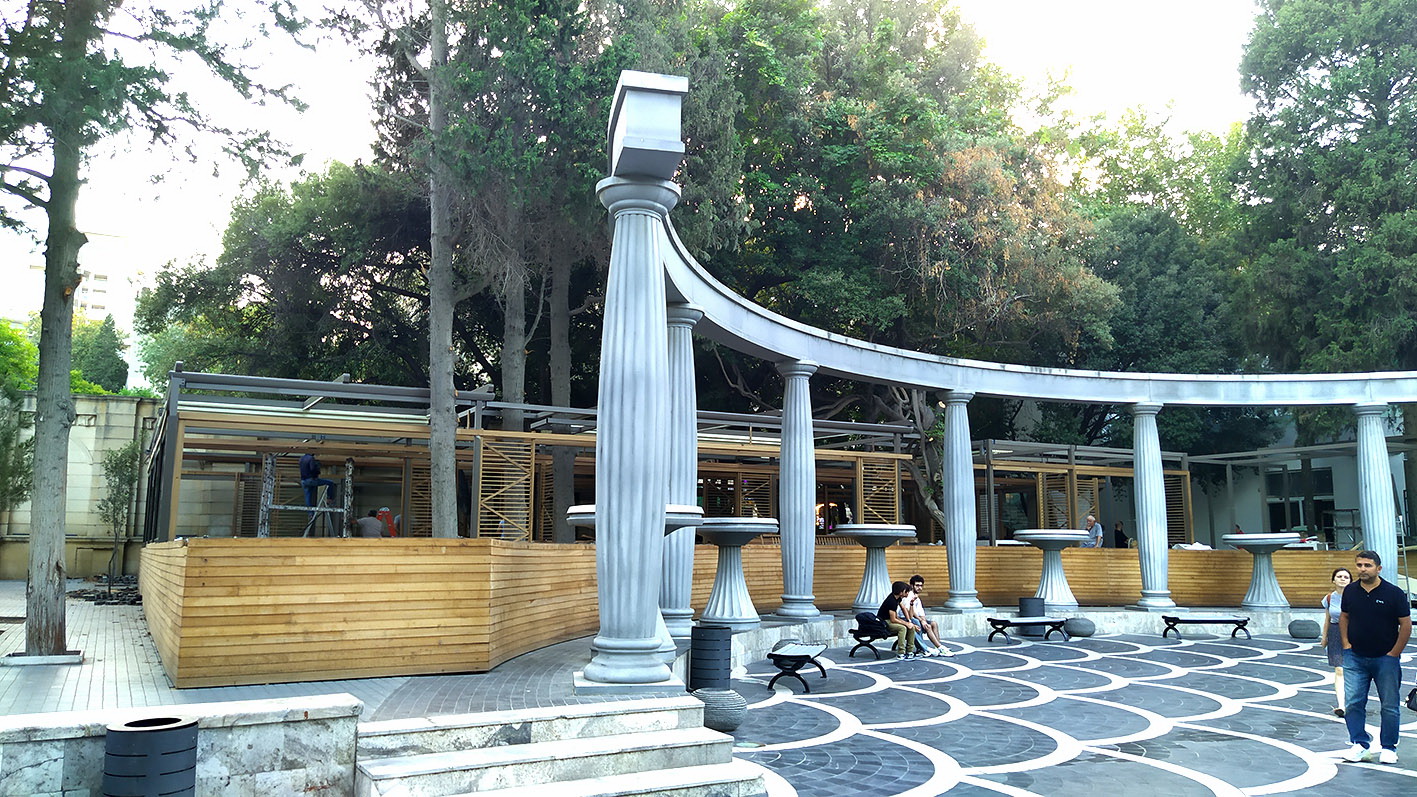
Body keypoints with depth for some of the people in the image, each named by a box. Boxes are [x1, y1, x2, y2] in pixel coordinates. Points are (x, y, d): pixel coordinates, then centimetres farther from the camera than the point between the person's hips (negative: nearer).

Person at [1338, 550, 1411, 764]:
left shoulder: (1394, 593, -9)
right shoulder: (1350, 591, 2)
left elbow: (1406, 625, -6)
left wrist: (1393, 654, -7)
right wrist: (1346, 644, 6)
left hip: (1385, 658, -3)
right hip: (1355, 657, 3)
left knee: (1389, 705, 6)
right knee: (1352, 703, -1)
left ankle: (1388, 747, 20)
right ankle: (1359, 744, 9)